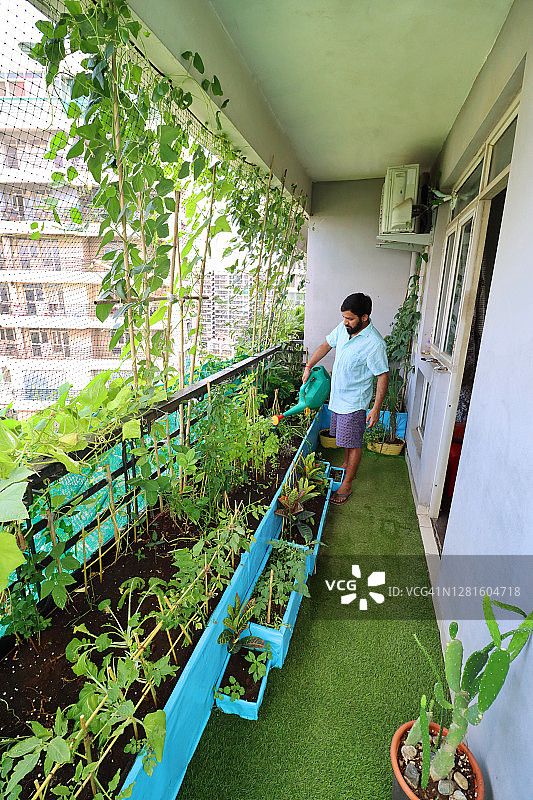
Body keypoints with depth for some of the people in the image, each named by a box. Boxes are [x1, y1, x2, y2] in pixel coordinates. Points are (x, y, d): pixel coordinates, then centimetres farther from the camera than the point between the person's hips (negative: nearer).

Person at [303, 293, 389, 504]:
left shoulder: (374, 343, -24)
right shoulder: (344, 328, -2)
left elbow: (383, 376, -19)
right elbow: (326, 345, 13)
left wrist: (376, 408, -19)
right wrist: (309, 367, 9)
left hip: (354, 402, -7)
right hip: (337, 395, 7)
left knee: (353, 443, 4)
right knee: (344, 437, 23)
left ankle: (347, 484, 17)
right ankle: (346, 466, 44)